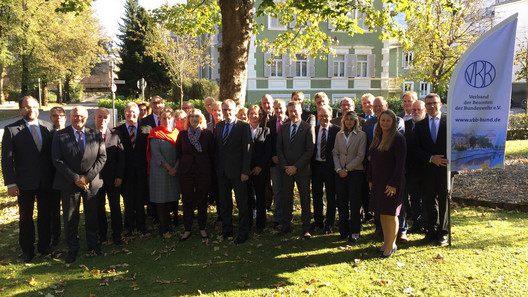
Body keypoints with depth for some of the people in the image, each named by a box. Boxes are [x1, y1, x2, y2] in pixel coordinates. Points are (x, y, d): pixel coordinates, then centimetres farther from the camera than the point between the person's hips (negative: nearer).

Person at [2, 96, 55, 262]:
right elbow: (6, 159, -6)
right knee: (26, 217, 11)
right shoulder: (11, 130, -5)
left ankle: (44, 246, 29)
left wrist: (55, 177, 1)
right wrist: (10, 183, -11)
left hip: (46, 181, 2)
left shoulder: (48, 128, 3)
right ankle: (27, 250, 26)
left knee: (45, 214, 13)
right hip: (25, 183, -2)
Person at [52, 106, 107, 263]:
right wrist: (75, 178, -13)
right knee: (70, 217, 7)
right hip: (69, 184, -1)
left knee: (92, 215, 9)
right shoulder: (60, 135, 0)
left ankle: (92, 244, 27)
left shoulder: (95, 135, 4)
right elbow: (57, 160, -6)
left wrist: (88, 177, -11)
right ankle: (72, 247, 24)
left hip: (92, 182, 1)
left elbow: (102, 157, -1)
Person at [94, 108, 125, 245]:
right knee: (99, 207, 9)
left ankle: (117, 234, 18)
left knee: (115, 207, 7)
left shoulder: (115, 135, 1)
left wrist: (119, 176, -6)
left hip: (113, 178, 0)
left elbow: (121, 157, 0)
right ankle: (102, 234, 23)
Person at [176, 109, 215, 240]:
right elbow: (178, 153, 11)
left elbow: (212, 154, 3)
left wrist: (210, 170, 0)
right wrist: (183, 164, 6)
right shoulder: (182, 134, 3)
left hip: (203, 171, -1)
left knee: (202, 200, 7)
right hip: (186, 171, 1)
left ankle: (202, 228, 21)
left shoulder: (207, 134, 0)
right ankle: (187, 229, 17)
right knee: (187, 200, 6)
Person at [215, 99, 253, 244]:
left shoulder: (243, 126, -7)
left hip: (237, 172, -5)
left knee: (242, 204, 4)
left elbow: (247, 150, -11)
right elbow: (217, 148, 13)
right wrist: (217, 167, 5)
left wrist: (245, 171, -15)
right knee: (224, 203, 14)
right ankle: (226, 231, 28)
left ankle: (243, 233, 17)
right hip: (222, 171, 5)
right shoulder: (219, 126, 10)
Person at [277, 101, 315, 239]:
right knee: (286, 199, 8)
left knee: (305, 199, 4)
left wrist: (296, 167, -12)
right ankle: (286, 226, 20)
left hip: (302, 170, -3)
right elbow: (279, 149, 7)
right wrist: (285, 166, -5)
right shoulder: (283, 128, 9)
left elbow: (309, 151, -8)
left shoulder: (308, 128, -3)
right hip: (286, 169, 3)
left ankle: (306, 228, 13)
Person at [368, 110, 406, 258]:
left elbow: (400, 163, -15)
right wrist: (370, 179, 11)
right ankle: (386, 242, 25)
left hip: (392, 182, -7)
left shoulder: (398, 138, -11)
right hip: (378, 181, 7)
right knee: (382, 213, 12)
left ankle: (391, 245, 14)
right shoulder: (377, 138, 11)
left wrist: (394, 184, -18)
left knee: (390, 213, 1)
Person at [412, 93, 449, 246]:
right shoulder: (420, 125, 8)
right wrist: (431, 158, -12)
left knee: (444, 201, 7)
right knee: (428, 202, 7)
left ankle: (442, 233, 20)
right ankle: (431, 232, 21)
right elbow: (416, 148, 2)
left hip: (445, 167, -2)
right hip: (428, 169, 2)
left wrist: (452, 162, -12)